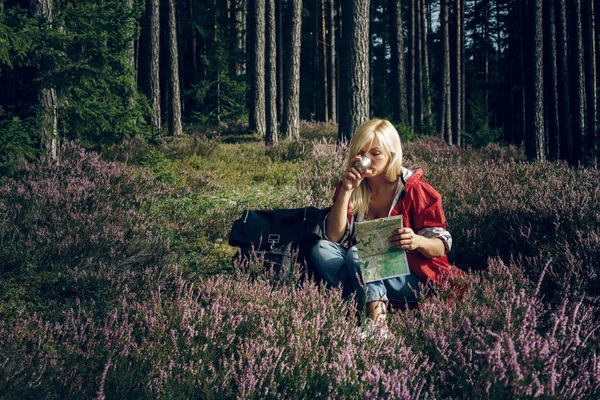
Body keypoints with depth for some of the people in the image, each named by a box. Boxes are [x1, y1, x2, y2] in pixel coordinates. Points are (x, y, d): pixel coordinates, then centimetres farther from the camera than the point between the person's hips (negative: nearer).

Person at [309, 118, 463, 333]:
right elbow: (333, 238, -7)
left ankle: (376, 318, -44)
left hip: (411, 277, -5)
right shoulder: (352, 187, 4)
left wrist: (418, 242, -31)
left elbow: (441, 246, -8)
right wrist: (346, 191, -15)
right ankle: (375, 303, -34)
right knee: (320, 250, -21)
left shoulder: (415, 190, -7)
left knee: (357, 253, -31)